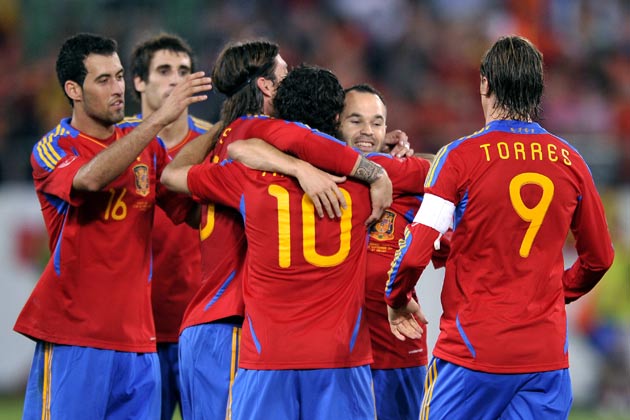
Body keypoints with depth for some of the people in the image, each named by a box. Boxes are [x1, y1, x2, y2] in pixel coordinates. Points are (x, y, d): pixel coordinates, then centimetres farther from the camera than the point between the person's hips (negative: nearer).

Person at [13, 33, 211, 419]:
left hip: (138, 338, 5)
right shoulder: (53, 149, -3)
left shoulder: (147, 147, 13)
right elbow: (90, 178, -26)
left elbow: (192, 209, 8)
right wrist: (160, 118, -27)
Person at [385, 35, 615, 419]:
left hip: (472, 352, -4)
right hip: (548, 355, 4)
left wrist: (397, 300, 6)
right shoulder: (570, 161, 4)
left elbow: (416, 251, -13)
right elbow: (600, 257, 14)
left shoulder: (461, 156, -8)